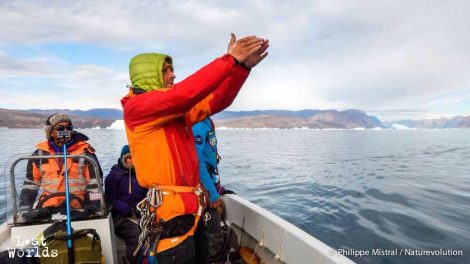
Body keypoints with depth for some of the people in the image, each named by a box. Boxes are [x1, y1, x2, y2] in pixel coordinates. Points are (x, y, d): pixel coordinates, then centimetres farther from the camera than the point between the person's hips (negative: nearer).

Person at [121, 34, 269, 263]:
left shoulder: (176, 109, 14)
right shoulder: (136, 106, -10)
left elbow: (216, 102, 6)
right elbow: (182, 95, -25)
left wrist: (242, 66, -6)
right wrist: (230, 60, -22)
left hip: (190, 205, 9)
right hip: (172, 209, -9)